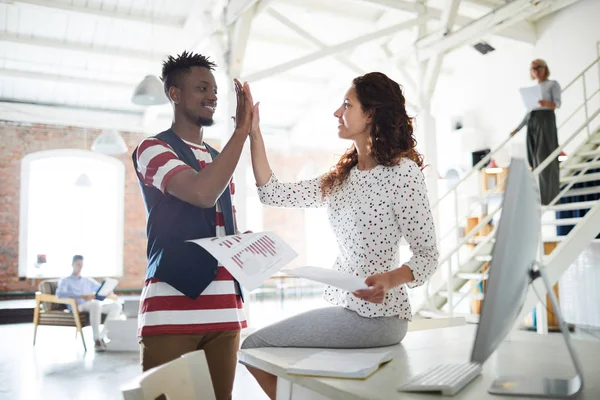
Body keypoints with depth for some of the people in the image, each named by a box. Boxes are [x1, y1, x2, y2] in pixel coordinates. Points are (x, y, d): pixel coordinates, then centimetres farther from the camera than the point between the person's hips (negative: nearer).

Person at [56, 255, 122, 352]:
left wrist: (111, 294, -1)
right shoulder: (65, 281, 15)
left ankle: (102, 337, -22)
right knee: (95, 304, -40)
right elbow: (60, 294, -7)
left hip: (93, 306, 5)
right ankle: (96, 340, -39)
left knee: (116, 305, -21)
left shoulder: (88, 280, 31)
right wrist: (81, 296, -21)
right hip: (78, 307, -5)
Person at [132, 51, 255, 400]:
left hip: (225, 307, 7)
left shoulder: (218, 159, 20)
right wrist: (243, 130, -13)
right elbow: (202, 193, -21)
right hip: (172, 307, -6)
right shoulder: (153, 149, -2)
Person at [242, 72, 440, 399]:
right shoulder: (341, 178, 10)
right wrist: (253, 130, 5)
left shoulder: (402, 172, -13)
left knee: (254, 347, -7)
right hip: (345, 308, 8)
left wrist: (389, 280, -32)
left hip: (377, 315, -8)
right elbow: (273, 193, 6)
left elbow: (427, 256, -13)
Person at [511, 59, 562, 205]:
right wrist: (518, 128, 12)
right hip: (532, 122, 6)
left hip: (546, 120, -6)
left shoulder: (553, 84, 4)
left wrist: (547, 103, -31)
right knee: (534, 159, 1)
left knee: (546, 158, -10)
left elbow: (558, 103, -9)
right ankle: (538, 196, 4)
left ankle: (549, 197, -9)